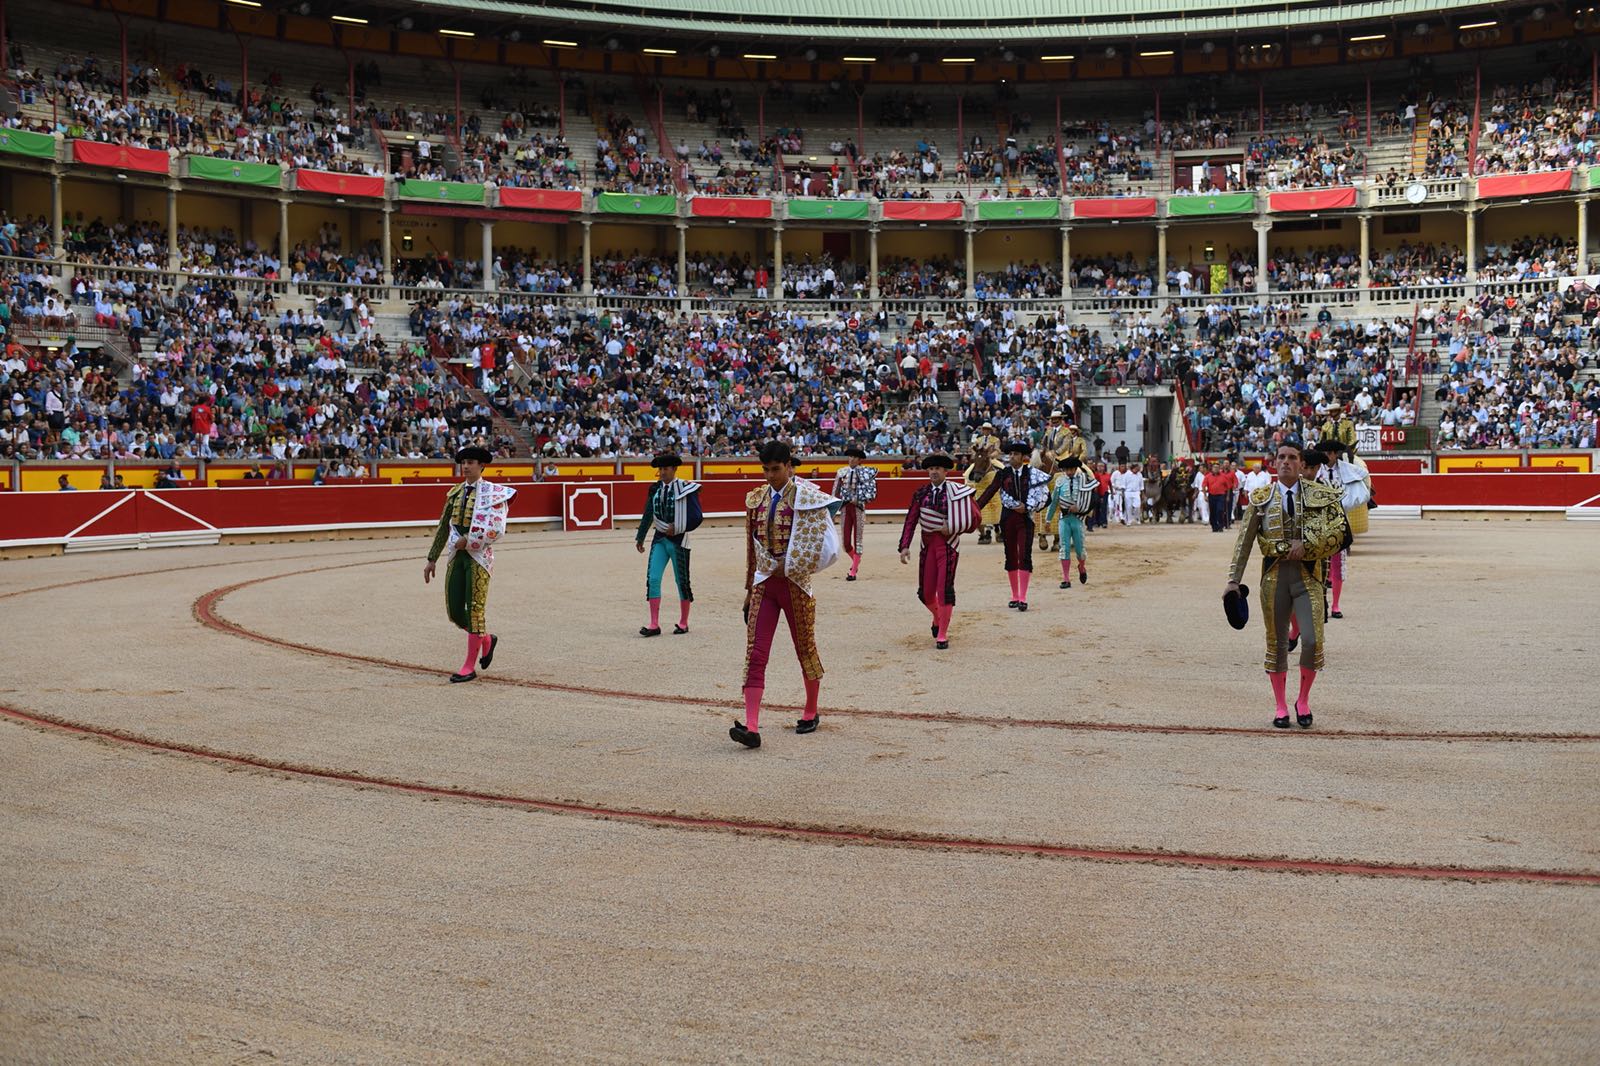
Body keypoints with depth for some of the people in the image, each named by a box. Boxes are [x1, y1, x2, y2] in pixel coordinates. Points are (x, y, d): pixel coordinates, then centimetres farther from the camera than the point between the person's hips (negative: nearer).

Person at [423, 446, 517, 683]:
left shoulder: (493, 492, -6)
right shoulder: (454, 493, 12)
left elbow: (496, 530, -15)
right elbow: (443, 528, 16)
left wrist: (468, 541, -15)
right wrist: (432, 559, 15)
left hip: (479, 555, -6)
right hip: (456, 556, 6)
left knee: (474, 609, -4)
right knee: (454, 610, 3)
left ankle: (470, 667, 3)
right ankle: (487, 639, 30)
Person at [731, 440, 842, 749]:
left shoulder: (805, 497, -7)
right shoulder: (756, 499, 7)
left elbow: (815, 543, -10)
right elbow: (752, 547, 14)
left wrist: (787, 567, -12)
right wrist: (749, 589, 16)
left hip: (795, 583, -4)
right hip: (763, 584, 4)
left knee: (805, 648, 12)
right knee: (755, 654, -8)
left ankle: (811, 713, 30)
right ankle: (751, 727, -13)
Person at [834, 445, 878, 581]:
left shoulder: (866, 472, -4)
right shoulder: (842, 472, 6)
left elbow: (871, 493, -6)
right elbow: (836, 492, 10)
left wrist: (858, 500, -13)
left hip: (858, 508, -3)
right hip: (845, 508, 3)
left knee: (857, 540, 0)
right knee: (845, 541, 3)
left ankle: (853, 572, 6)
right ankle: (855, 561, 32)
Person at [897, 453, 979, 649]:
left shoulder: (956, 492, -3)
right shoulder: (921, 494, 5)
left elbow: (972, 518, 0)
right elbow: (910, 521, 3)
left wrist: (951, 528, -9)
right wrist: (904, 546, -5)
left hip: (948, 543, -3)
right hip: (928, 544, 3)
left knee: (945, 589, -8)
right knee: (925, 591, 7)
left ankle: (942, 636, 1)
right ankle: (938, 619, 39)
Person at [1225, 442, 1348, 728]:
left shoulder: (1320, 494, 5)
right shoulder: (1261, 498, 7)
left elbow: (1338, 531, 0)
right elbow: (1244, 541, 5)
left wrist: (1307, 545, -12)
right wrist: (1234, 579, 0)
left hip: (1307, 574, -1)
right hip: (1274, 574, 1)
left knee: (1312, 640, -11)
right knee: (1276, 642, 6)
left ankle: (1303, 700, 12)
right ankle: (1280, 707, 20)